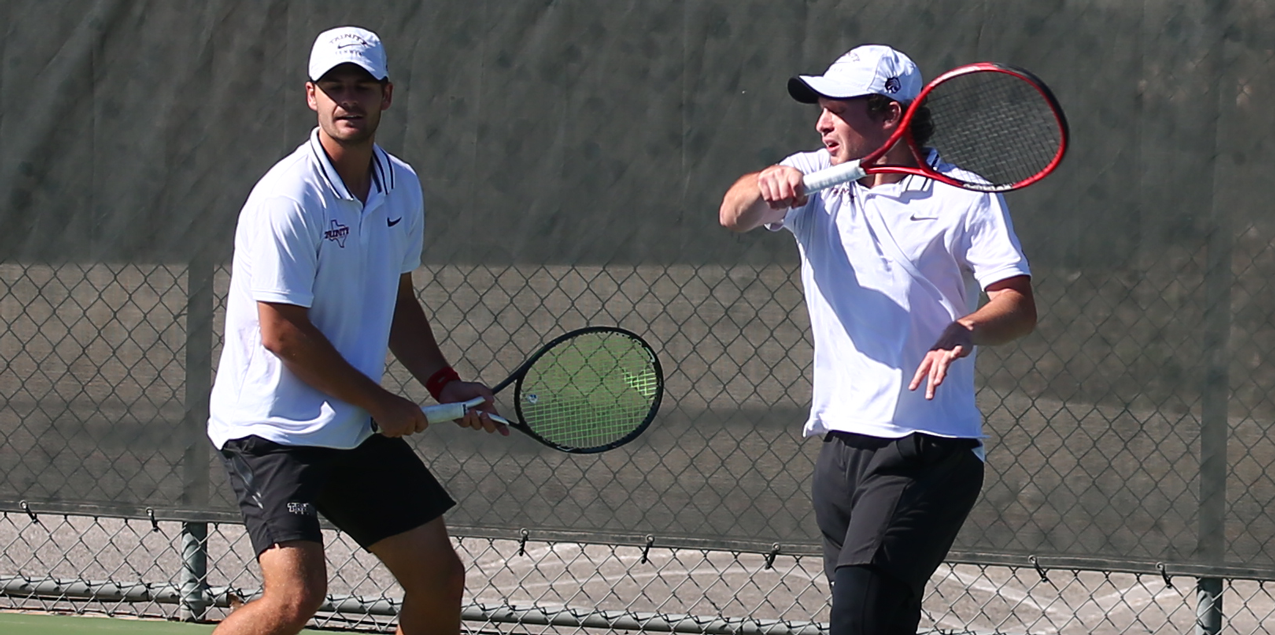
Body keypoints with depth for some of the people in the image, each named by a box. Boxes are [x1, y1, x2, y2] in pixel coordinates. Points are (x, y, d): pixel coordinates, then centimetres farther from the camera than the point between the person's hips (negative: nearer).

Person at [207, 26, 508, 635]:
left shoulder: (402, 187, 6)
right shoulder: (288, 198, -19)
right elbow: (282, 333, -20)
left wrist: (444, 384, 7)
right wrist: (382, 404, -12)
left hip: (357, 431, 8)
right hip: (273, 426, -8)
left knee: (439, 577, 7)